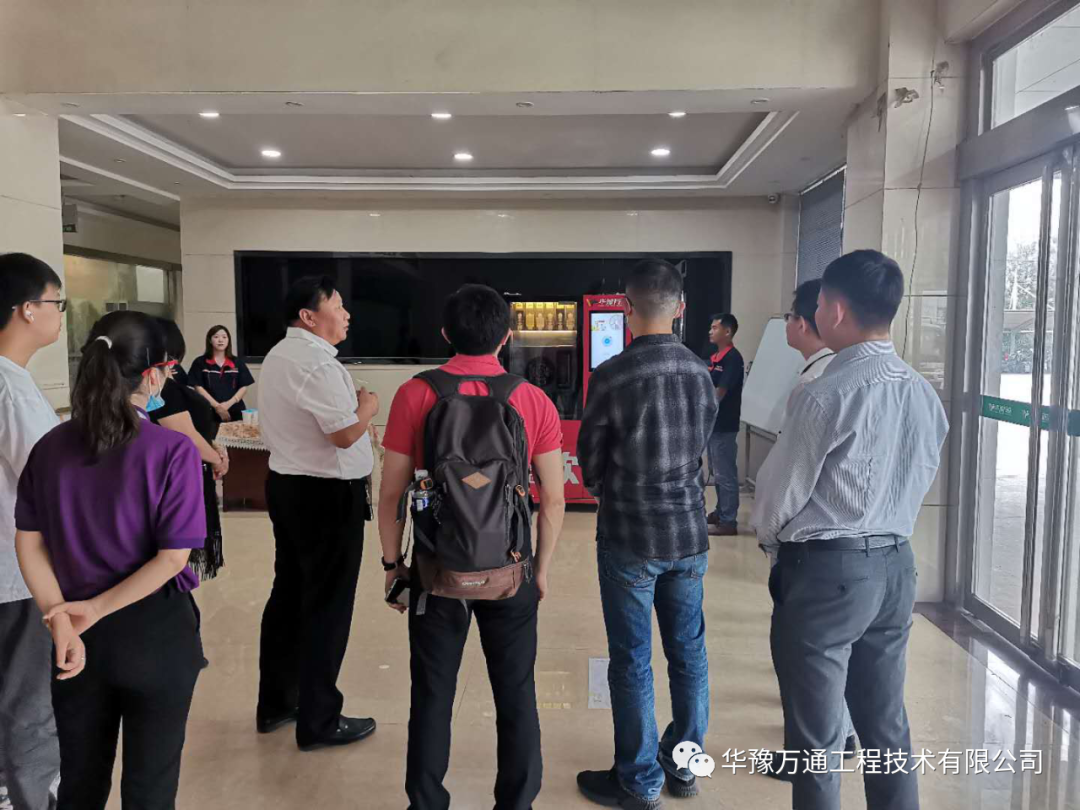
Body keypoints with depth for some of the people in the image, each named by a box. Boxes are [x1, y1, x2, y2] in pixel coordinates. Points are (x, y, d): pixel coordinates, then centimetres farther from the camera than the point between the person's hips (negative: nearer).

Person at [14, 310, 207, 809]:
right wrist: (95, 609, -12)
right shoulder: (171, 451, -18)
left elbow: (29, 544, -2)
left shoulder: (51, 446, -1)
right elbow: (172, 558, -19)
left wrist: (60, 619, -10)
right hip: (154, 632, -5)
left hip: (78, 635, 5)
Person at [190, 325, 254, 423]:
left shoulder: (237, 362, 10)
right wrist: (217, 406, -12)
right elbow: (199, 387, -2)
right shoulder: (200, 362, 4)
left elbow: (244, 387, 6)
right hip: (210, 412, -2)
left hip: (235, 412, 2)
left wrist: (229, 403, -10)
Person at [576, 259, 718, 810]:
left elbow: (590, 463, -4)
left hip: (630, 537, -5)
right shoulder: (701, 372, -1)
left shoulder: (610, 377, -15)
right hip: (690, 533, 5)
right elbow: (701, 448, 9)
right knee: (688, 654, 16)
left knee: (631, 661, 7)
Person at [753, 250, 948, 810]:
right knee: (886, 725, 20)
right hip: (896, 564, 8)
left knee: (818, 737, 7)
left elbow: (779, 493, -11)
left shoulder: (827, 394, -19)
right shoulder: (924, 393, 3)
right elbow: (920, 482, 12)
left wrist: (769, 537, 9)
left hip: (826, 571, -7)